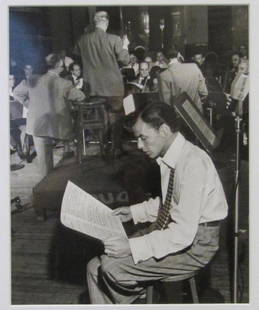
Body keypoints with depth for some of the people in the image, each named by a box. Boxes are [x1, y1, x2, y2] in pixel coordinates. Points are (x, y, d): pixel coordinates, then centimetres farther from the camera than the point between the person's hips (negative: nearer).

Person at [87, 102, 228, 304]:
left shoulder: (193, 163, -25)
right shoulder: (169, 157, 2)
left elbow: (184, 234, -27)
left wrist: (132, 247, -27)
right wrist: (133, 212, 7)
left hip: (194, 242, -8)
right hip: (169, 229, 9)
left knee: (113, 268, -16)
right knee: (96, 267, -2)